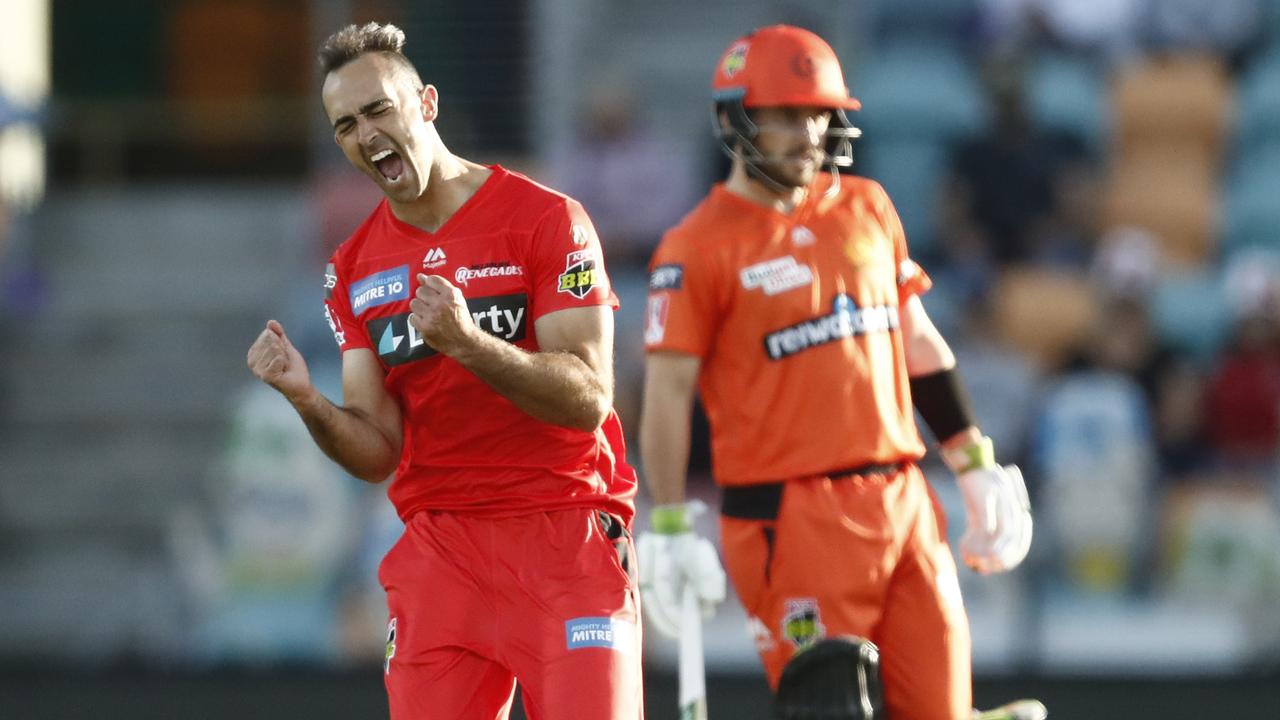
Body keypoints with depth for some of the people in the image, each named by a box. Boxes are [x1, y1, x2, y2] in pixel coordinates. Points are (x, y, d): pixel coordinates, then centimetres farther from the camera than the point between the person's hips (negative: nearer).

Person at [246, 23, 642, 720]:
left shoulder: (543, 219, -5)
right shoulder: (355, 269, 10)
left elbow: (587, 400, -13)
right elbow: (380, 452, 7)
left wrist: (468, 342, -27)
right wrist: (307, 400, -14)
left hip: (565, 537, -4)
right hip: (442, 550, 4)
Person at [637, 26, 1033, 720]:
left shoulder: (865, 208, 14)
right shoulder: (700, 247, -5)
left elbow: (917, 341, 21)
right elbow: (668, 394, -6)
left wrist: (975, 466, 19)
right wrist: (669, 527, -12)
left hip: (902, 500, 6)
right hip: (791, 518, -6)